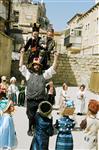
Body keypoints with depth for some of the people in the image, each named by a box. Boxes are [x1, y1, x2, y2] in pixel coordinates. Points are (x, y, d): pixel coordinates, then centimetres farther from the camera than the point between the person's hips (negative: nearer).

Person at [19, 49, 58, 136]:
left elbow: (53, 68, 6)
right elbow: (21, 66, 7)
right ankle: (30, 130, 27)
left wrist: (55, 57, -1)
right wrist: (22, 55, 5)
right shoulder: (28, 75, 12)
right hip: (31, 101, 0)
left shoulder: (44, 75, 12)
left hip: (41, 100, 0)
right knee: (31, 117, 8)